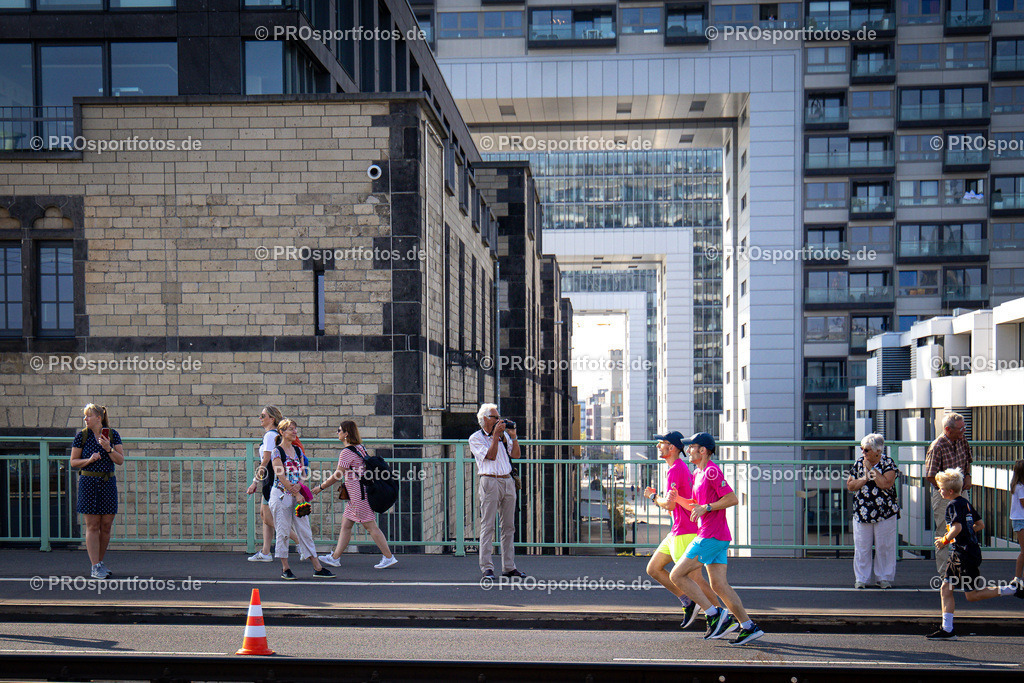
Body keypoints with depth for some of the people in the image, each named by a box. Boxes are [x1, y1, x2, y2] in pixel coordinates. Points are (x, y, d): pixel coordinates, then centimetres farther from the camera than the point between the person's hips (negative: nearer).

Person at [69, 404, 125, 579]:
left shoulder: (112, 435, 4)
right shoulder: (82, 436, 1)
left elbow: (120, 461, 1)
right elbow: (73, 462, 3)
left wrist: (109, 449, -15)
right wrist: (89, 460, -14)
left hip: (108, 482, 2)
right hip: (88, 482, -2)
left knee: (106, 525, 5)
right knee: (92, 526, -4)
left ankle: (100, 562, 19)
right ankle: (95, 567, -3)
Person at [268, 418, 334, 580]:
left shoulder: (298, 450, 13)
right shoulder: (277, 451, -7)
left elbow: (302, 473, 11)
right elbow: (281, 476, -13)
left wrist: (298, 486, -9)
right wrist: (296, 494, -13)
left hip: (297, 495, 6)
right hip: (281, 494, -6)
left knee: (305, 530, 6)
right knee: (283, 532, -1)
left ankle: (317, 568, 7)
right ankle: (285, 569, 8)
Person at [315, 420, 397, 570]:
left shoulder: (346, 452, -16)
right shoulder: (360, 448, 12)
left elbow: (338, 476, -16)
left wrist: (321, 487, -5)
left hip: (359, 495, -10)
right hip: (356, 496, 10)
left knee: (370, 526, -5)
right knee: (345, 524, 12)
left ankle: (389, 557, -2)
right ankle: (335, 558, 17)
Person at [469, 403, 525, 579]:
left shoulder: (504, 435, 18)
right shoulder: (475, 438, 2)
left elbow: (516, 455, 13)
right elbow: (491, 456, -10)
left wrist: (513, 437, 3)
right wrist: (495, 436, -11)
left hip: (508, 482, 6)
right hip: (490, 482, -6)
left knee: (509, 526, 6)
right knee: (488, 526, -8)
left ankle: (508, 567, 11)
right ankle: (487, 568, -7)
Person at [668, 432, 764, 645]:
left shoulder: (712, 471, -12)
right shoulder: (697, 474, 18)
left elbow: (732, 499, -18)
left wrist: (706, 507, -18)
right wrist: (676, 499, 11)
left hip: (711, 536, -10)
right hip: (720, 538, 10)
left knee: (677, 575, -6)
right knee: (719, 585, 6)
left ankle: (714, 615, -7)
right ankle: (749, 627, 4)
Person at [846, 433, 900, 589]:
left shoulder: (888, 463, -4)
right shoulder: (859, 463, 6)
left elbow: (886, 484, -20)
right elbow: (850, 486, 4)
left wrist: (871, 468, -15)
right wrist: (865, 478, -11)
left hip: (885, 513, -3)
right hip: (862, 512, 3)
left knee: (884, 546, 4)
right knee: (862, 547, 4)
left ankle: (884, 577, 17)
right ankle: (862, 578, 14)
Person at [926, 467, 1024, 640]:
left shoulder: (953, 505, -15)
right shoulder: (966, 503, 13)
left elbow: (957, 528, -28)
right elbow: (980, 524, 19)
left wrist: (944, 541, -14)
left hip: (965, 554, -10)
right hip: (959, 554, 10)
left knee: (972, 595, -2)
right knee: (945, 589, 7)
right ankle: (947, 629, 6)